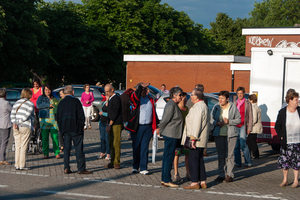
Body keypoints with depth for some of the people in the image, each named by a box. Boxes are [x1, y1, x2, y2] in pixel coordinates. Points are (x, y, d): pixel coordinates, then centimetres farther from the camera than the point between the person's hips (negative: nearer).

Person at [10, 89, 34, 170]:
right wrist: (19, 122, -7)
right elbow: (26, 116, -14)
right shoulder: (30, 104, -3)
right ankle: (22, 165, -2)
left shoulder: (17, 103, 15)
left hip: (16, 128, 6)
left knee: (17, 146, 8)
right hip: (25, 127, -6)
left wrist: (14, 123, -7)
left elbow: (12, 114, 4)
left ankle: (17, 165, 9)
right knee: (23, 147, -2)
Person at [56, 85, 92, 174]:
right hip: (75, 129, -5)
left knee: (66, 148, 9)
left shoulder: (61, 103, 10)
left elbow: (58, 117, 13)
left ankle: (66, 168, 5)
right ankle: (81, 169, -1)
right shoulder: (76, 101, -6)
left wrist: (61, 128, 16)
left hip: (65, 129, 5)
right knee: (79, 149, -2)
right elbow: (81, 115, -8)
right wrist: (81, 126, 2)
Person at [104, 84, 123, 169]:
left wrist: (110, 124, -15)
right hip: (111, 124, 9)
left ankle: (117, 163, -4)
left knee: (116, 144, -8)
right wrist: (108, 125, 16)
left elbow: (115, 113, -16)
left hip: (116, 124, -9)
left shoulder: (116, 98, -11)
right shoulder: (110, 99, 19)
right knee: (111, 144, 8)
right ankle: (113, 162, 12)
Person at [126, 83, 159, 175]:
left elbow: (154, 112, 17)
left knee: (144, 148, 1)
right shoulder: (136, 99, -3)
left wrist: (156, 125, 13)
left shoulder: (150, 99, 10)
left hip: (148, 127, 3)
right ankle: (135, 167, 20)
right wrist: (141, 87, -34)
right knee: (136, 147, 7)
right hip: (137, 127, -2)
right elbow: (135, 96, -30)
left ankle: (143, 168, 3)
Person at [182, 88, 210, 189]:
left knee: (193, 160, -6)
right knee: (199, 160, 13)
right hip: (201, 139, 10)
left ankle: (195, 183, -4)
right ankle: (203, 182, 16)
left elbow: (196, 124, -22)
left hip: (196, 140, -10)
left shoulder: (198, 107, -17)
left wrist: (193, 139, -23)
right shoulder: (204, 106, 17)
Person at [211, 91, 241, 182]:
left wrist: (229, 122, -13)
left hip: (231, 134, -3)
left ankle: (230, 175, 1)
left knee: (230, 155, -4)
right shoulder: (216, 107, 7)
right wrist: (217, 123, -11)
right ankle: (221, 174, 12)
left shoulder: (233, 107, 1)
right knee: (220, 155, 5)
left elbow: (238, 119, 3)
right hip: (219, 134, 3)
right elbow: (211, 119, 9)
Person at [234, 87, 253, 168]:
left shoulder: (247, 103, 3)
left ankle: (248, 162, -1)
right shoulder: (235, 103, 16)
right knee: (236, 145, 3)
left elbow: (250, 116, 1)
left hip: (243, 126, -4)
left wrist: (249, 128, -5)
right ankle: (238, 162, 11)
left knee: (243, 144, -12)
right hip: (235, 126, 5)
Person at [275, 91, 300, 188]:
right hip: (286, 142, -1)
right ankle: (285, 180, 16)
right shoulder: (282, 112, -3)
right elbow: (277, 126, 4)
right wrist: (281, 136, -4)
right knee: (284, 161, 3)